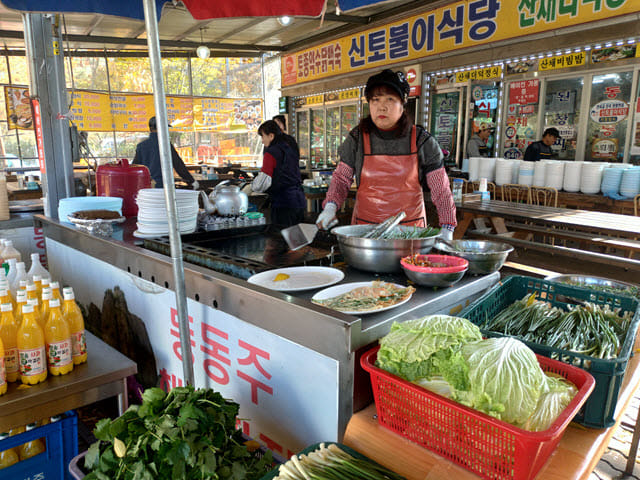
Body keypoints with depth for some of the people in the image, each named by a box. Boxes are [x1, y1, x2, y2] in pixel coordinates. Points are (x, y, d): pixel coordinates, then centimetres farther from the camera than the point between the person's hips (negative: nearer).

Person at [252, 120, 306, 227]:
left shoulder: (271, 153, -10)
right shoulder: (290, 149, 14)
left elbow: (264, 181, -18)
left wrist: (253, 186, 1)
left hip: (283, 204, -8)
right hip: (299, 201, 8)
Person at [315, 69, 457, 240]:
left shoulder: (422, 141, -2)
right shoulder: (357, 139, 0)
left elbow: (441, 190, 1)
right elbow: (341, 178, 8)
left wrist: (447, 229, -5)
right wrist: (331, 205, -10)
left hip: (411, 226, 0)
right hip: (365, 225, 1)